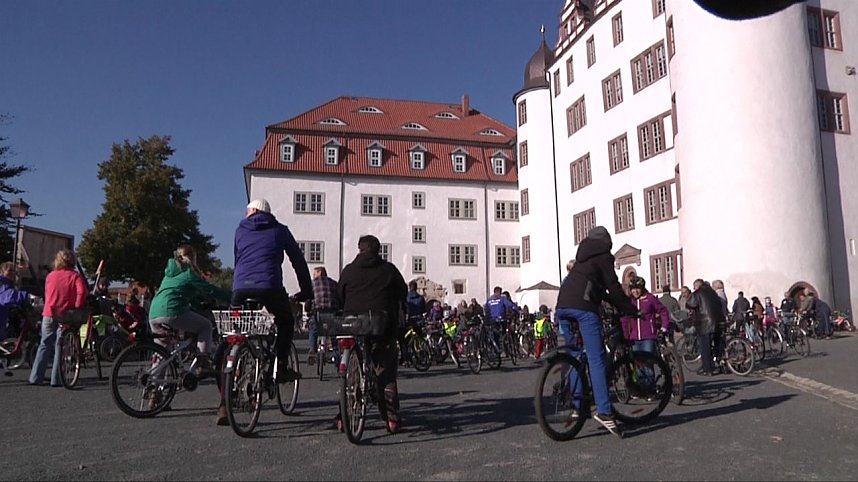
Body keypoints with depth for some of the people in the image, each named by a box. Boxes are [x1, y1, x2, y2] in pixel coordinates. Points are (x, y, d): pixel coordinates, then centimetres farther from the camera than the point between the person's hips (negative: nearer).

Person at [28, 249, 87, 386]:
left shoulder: (51, 275, 9)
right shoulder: (75, 276, -4)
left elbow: (46, 294, 16)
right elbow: (81, 292, -19)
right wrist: (77, 307, -9)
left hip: (49, 314, 3)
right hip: (65, 316, -3)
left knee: (44, 345, 12)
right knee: (60, 347, 2)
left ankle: (35, 378, 12)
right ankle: (56, 379, 2)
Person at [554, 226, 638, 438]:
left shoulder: (582, 257, 29)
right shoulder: (603, 256, 8)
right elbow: (613, 287, 0)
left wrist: (619, 305, 40)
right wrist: (630, 310, 8)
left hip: (562, 307, 7)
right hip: (583, 308, -7)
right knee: (596, 359, -9)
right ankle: (604, 411, -15)